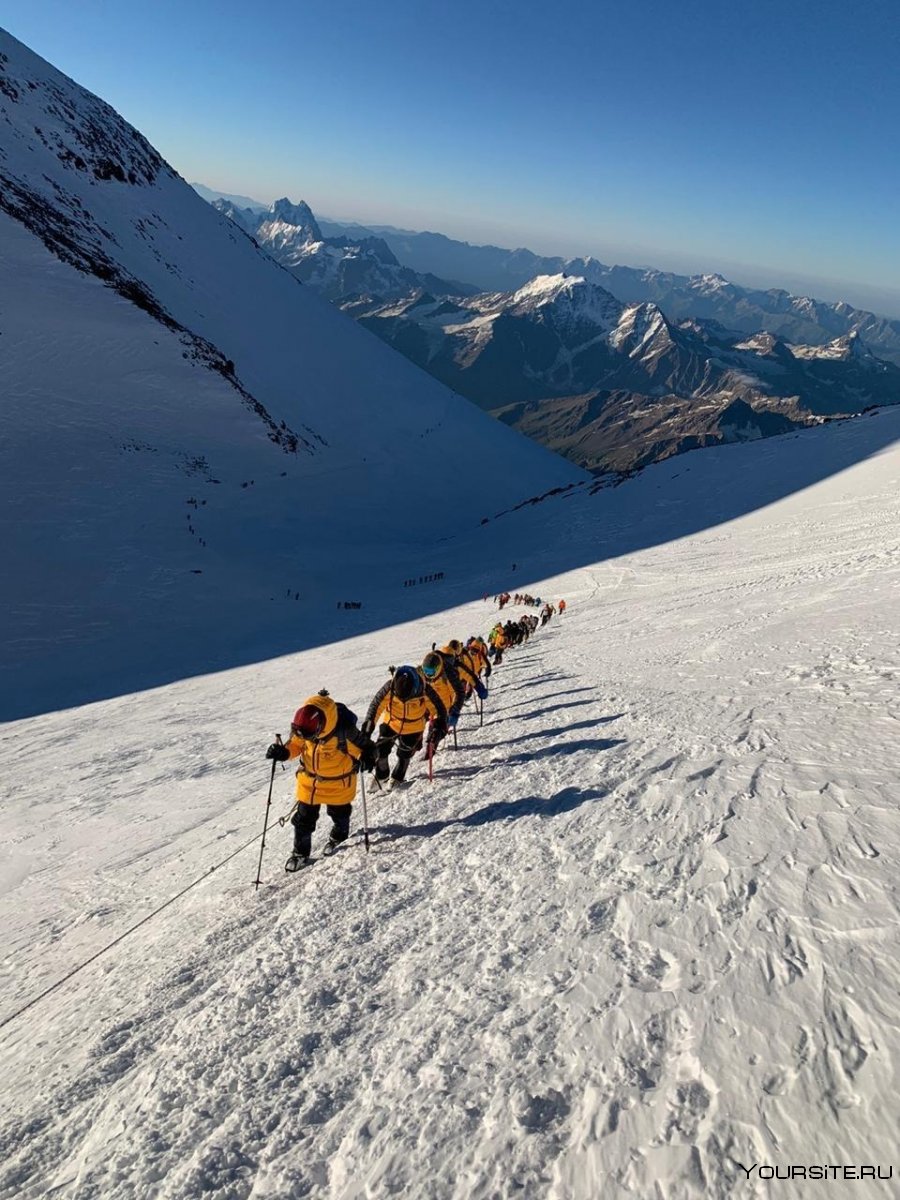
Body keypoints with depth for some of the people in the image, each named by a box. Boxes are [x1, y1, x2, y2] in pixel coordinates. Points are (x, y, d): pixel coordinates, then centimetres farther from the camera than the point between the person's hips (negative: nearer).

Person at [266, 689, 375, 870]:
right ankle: (301, 853, 37)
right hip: (309, 781, 3)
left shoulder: (344, 731, -37)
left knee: (339, 813, 25)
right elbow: (295, 744, -5)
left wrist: (367, 758, -39)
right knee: (303, 818, 13)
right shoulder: (302, 728, -23)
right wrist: (283, 752, -24)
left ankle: (339, 835, 57)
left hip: (338, 783, -3)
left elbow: (364, 746, -20)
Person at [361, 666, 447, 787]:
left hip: (414, 728, -1)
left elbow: (438, 708, -18)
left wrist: (439, 725, -28)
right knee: (381, 749, 1)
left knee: (405, 754, 11)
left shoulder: (424, 690, -32)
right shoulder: (390, 687, -31)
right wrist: (369, 723, -26)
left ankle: (398, 778, 39)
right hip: (391, 723, 1)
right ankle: (381, 775, 30)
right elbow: (376, 705, -21)